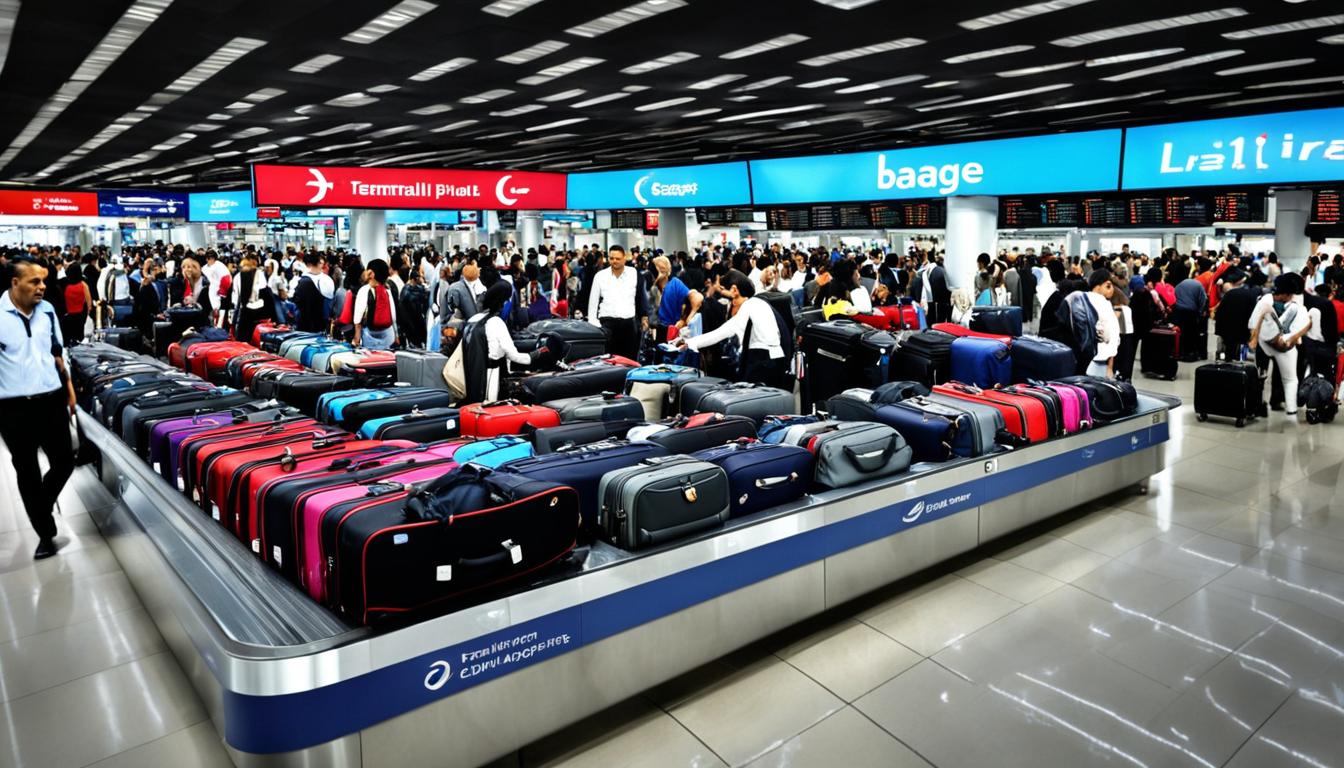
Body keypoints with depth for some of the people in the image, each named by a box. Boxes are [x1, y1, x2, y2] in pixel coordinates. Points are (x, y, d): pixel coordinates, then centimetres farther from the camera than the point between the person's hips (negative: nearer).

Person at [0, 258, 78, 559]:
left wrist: (69, 388, 12)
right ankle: (45, 533, 21)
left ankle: (41, 508, 38)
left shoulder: (46, 310, 3)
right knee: (27, 472, 9)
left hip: (52, 400, 4)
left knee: (64, 462, 9)